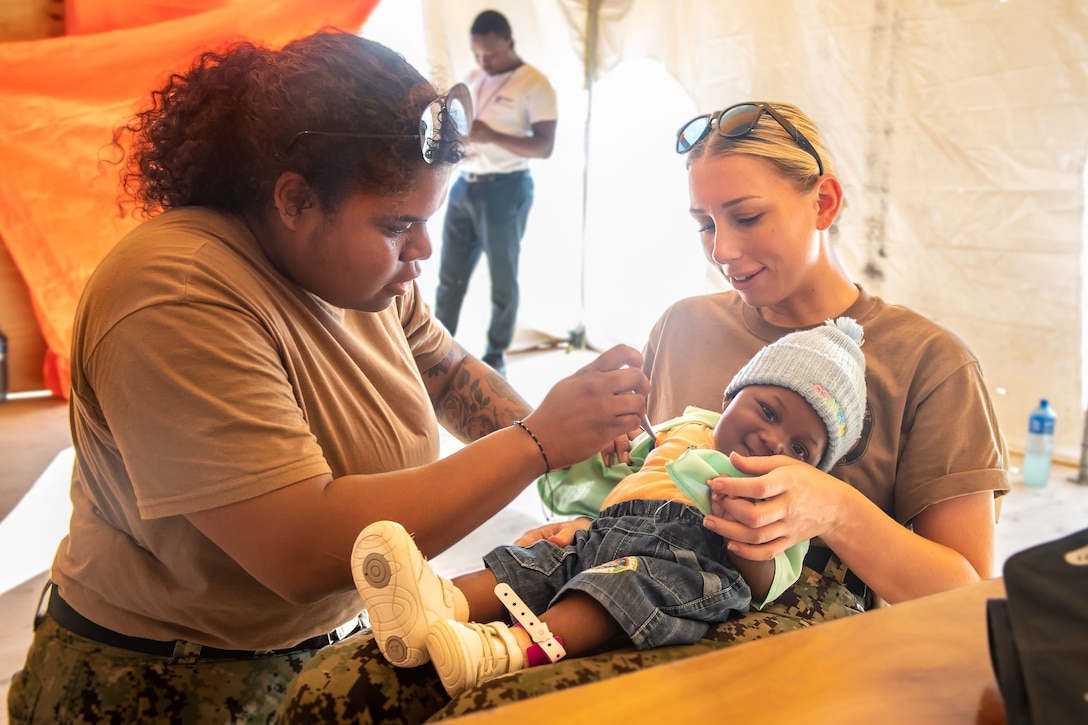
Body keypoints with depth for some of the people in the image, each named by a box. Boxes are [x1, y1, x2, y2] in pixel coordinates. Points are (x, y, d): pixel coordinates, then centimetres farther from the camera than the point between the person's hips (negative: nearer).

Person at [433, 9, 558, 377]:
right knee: (450, 275, 8)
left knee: (503, 278, 5)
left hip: (505, 190, -6)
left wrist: (493, 137, -27)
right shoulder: (472, 79, 12)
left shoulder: (535, 85, -9)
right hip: (465, 184, 7)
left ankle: (496, 355, 18)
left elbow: (544, 147, -16)